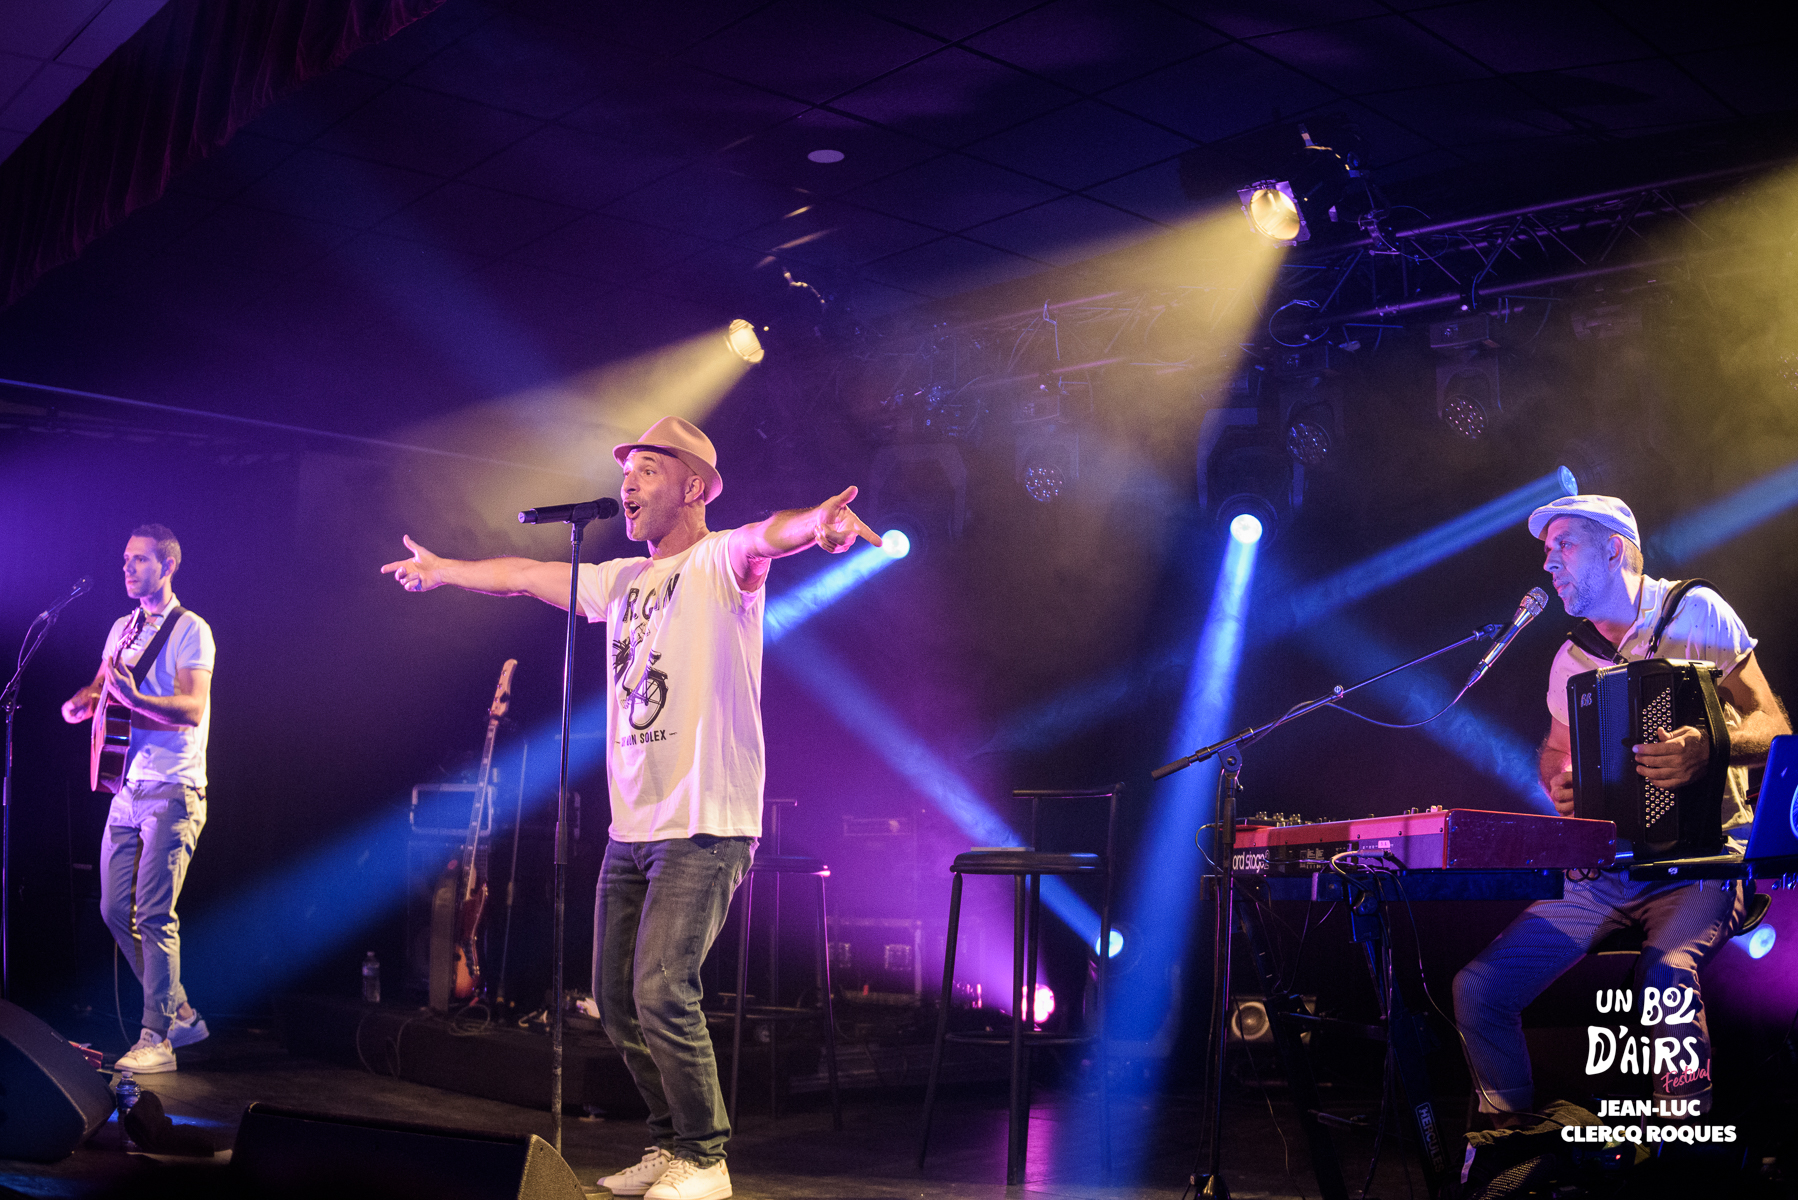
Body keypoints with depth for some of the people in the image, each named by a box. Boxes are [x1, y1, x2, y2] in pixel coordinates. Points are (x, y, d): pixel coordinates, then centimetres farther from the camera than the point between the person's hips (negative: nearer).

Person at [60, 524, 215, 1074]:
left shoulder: (190, 630, -8)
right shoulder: (122, 629, 16)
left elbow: (192, 709, -19)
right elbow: (99, 687, 24)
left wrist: (134, 698, -35)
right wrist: (84, 700, -1)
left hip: (173, 791, -8)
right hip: (129, 788, 8)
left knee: (153, 915, -11)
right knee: (116, 911, 8)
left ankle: (157, 1040, -5)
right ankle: (179, 1014, 20)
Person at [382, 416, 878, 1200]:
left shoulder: (717, 563, -6)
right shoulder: (623, 580, 16)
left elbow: (762, 538, -30)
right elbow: (523, 576, 30)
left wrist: (817, 522, -52)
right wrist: (439, 570, 42)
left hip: (705, 828, -8)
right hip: (631, 830, 8)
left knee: (662, 994, -15)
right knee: (619, 1003, 10)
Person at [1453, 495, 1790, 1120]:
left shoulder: (1696, 611, -2)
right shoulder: (1571, 660, 13)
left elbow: (1774, 728, -5)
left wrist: (1711, 747, -27)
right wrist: (1559, 783, 3)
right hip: (1601, 872, 5)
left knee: (1667, 974, -36)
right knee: (1478, 987, -12)